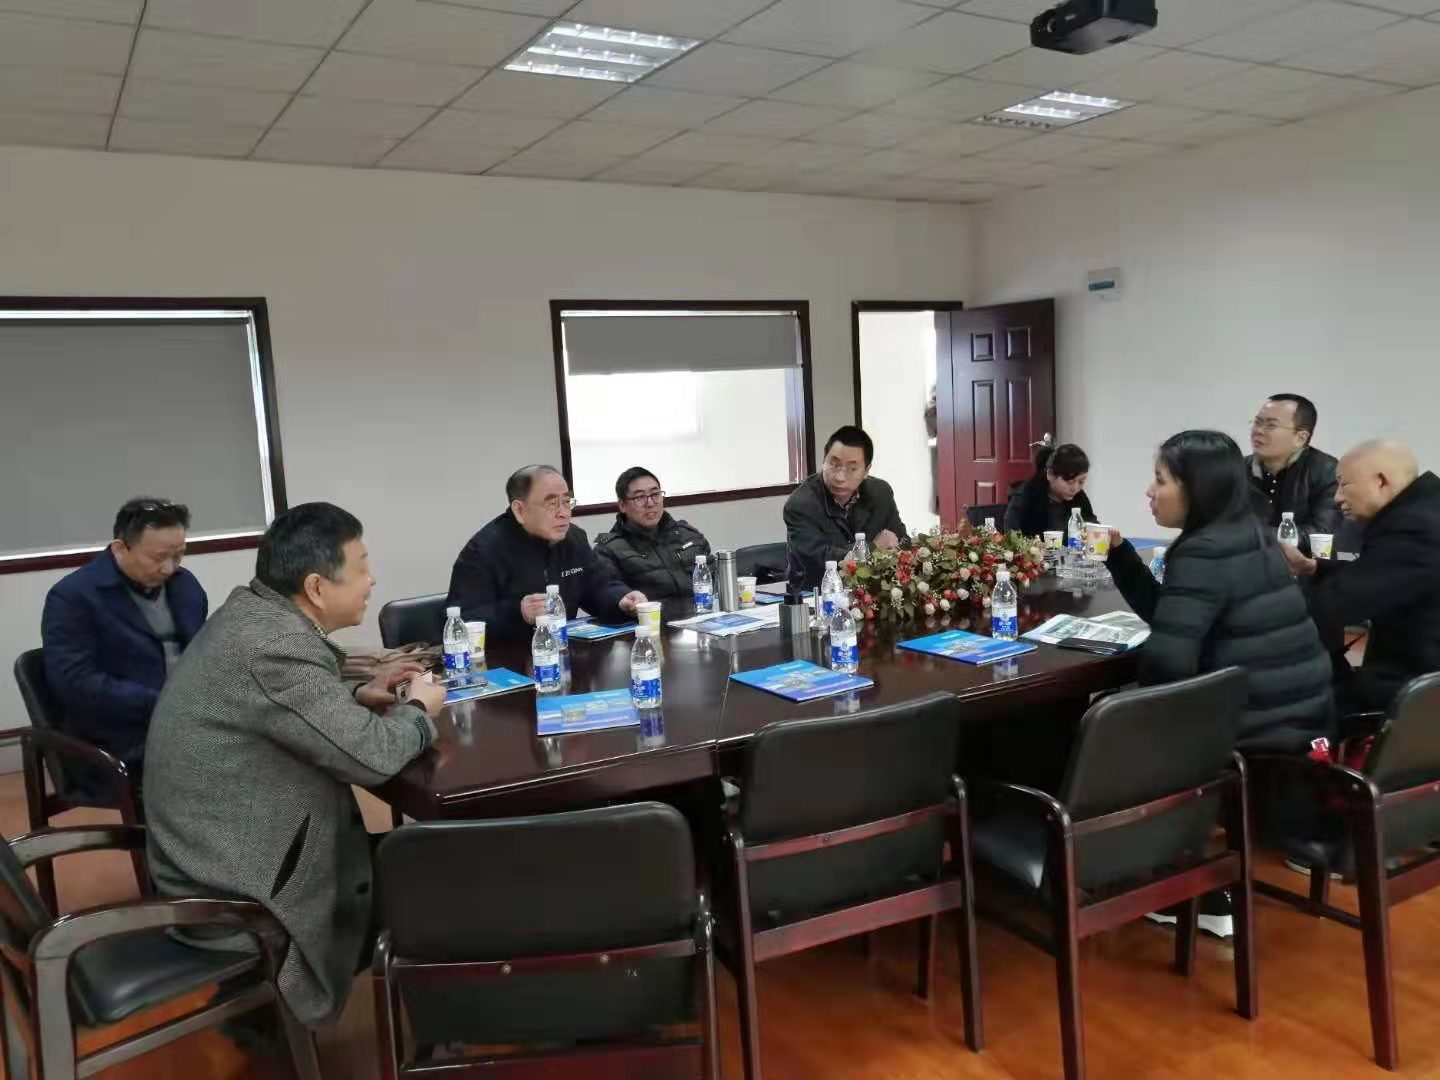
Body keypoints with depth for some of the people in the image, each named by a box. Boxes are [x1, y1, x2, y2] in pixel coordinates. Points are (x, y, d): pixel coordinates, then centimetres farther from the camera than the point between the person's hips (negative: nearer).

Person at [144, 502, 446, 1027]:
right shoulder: (277, 646, -28)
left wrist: (359, 694, 4)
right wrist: (418, 709, -8)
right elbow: (371, 754, -27)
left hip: (212, 856, 9)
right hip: (230, 895, -9)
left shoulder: (252, 612, 2)